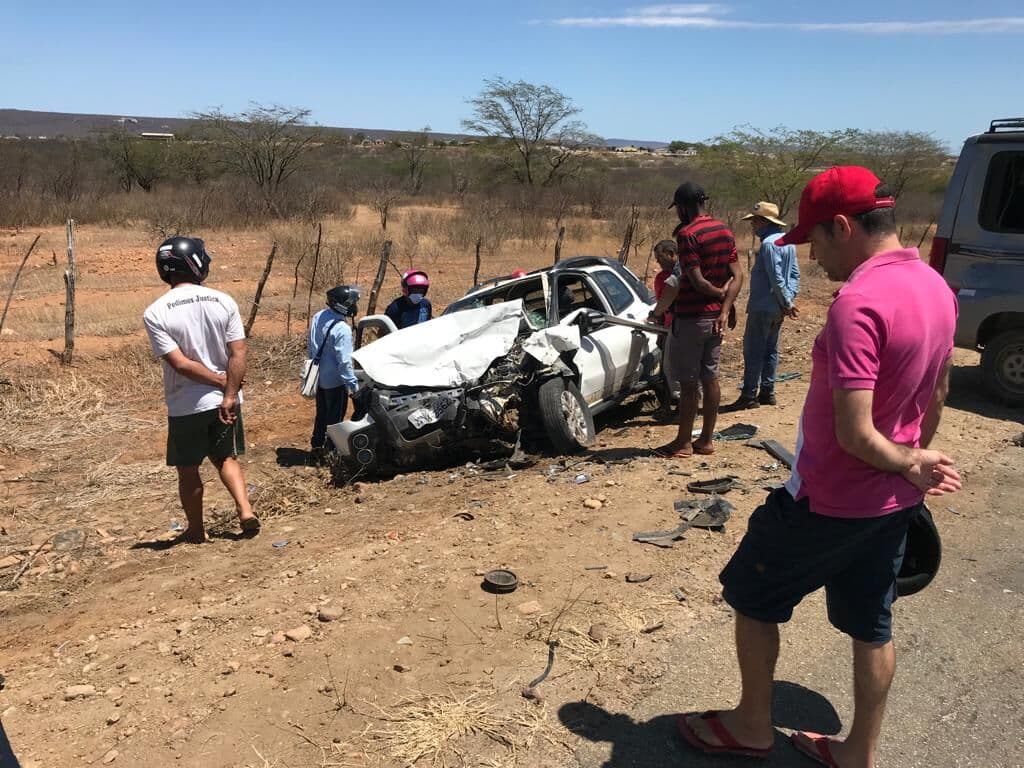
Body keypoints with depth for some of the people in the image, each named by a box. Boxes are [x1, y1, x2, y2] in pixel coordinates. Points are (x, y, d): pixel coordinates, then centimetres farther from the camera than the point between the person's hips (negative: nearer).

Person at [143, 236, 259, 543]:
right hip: (224, 400, 2)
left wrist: (222, 381, -8)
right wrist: (229, 394, -11)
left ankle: (196, 530, 29)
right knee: (226, 458, 22)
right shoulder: (224, 302, -6)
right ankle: (246, 511, 5)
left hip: (185, 406, -2)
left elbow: (181, 363, -17)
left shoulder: (155, 313, -11)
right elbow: (239, 353, -12)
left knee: (188, 470, 16)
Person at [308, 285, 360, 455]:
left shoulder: (318, 317, -3)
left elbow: (310, 346, 9)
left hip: (319, 376, 8)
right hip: (335, 380, -8)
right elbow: (345, 361, -25)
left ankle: (317, 445, 35)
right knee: (335, 416, 7)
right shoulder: (342, 329, -27)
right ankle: (333, 450, 17)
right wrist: (353, 384, -18)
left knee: (321, 413, 22)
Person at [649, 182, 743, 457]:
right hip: (715, 316, 8)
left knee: (688, 383, 1)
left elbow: (697, 281, -21)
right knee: (710, 378, 12)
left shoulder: (687, 234, -16)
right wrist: (725, 309, -6)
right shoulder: (725, 231, 9)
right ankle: (706, 440, 20)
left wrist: (719, 293, -3)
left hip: (691, 318, -8)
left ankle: (684, 443, 10)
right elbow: (737, 276, 4)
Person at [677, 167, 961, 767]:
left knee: (752, 599, 13)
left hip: (829, 500, -8)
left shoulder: (858, 303, -27)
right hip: (893, 500, 8)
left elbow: (854, 434, -30)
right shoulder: (936, 288, 2)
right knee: (872, 626, 19)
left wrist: (909, 466, -12)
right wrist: (914, 462, 21)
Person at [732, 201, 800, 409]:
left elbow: (776, 278, -21)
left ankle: (749, 395, -2)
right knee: (771, 350, 14)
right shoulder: (788, 242, 13)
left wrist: (787, 302, -13)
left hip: (763, 307, -10)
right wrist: (790, 298, 7)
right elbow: (795, 273, 14)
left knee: (753, 351, -5)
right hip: (778, 308, 10)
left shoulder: (769, 244, -18)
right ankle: (767, 392, 19)